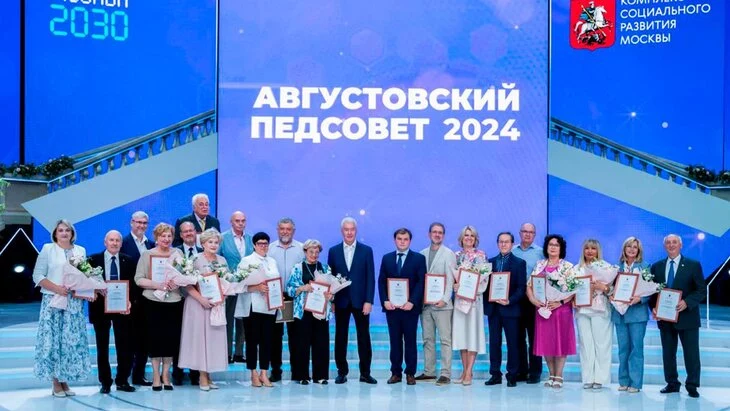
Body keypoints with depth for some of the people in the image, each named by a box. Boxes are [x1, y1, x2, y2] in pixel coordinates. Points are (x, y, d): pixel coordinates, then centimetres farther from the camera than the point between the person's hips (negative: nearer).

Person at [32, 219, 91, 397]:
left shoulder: (81, 251, 12)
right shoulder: (47, 249, 3)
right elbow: (38, 276, -2)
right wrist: (56, 288, -15)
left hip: (75, 302, 3)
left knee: (72, 340, 2)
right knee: (53, 339, -3)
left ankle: (65, 381, 11)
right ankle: (56, 384, 4)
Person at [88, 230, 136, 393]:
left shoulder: (128, 261, 6)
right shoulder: (93, 260, 2)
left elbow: (133, 284, 3)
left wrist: (129, 302, -11)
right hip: (100, 307, -1)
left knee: (124, 346, 1)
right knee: (102, 347, 6)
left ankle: (122, 380, 12)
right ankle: (105, 382, 15)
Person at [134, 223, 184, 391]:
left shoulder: (178, 253, 8)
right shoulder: (147, 254, 1)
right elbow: (139, 279, -4)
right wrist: (158, 285, -18)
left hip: (174, 302, 2)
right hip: (153, 302, -2)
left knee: (171, 338, 3)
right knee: (155, 338, 1)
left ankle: (166, 374, 17)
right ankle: (156, 375, 13)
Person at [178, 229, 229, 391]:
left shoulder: (222, 260, 9)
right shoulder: (196, 260, -6)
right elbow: (187, 284, -10)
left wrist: (222, 298, -5)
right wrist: (201, 299, -20)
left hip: (217, 305, 5)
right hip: (199, 304, -5)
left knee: (214, 337, 5)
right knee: (200, 336, -2)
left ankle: (207, 375, 13)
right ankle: (202, 377, 3)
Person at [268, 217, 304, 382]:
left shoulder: (301, 249, 4)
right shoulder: (270, 248, 5)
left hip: (296, 296, 0)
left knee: (295, 333, 4)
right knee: (275, 333, 4)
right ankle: (276, 370, 11)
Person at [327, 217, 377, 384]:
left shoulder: (366, 250, 3)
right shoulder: (333, 251, 6)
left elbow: (370, 278, 0)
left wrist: (368, 301, -7)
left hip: (360, 301, -1)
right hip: (341, 301, 1)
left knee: (364, 337, 2)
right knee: (340, 337, 5)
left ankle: (365, 373, 10)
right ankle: (342, 372, 14)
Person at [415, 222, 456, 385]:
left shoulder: (449, 254, 1)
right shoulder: (422, 254, 14)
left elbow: (450, 279, -5)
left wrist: (444, 299, -15)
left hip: (441, 304, -5)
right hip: (425, 303, 5)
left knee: (445, 340, -5)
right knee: (427, 339, 8)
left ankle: (445, 374, -4)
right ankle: (428, 372, 14)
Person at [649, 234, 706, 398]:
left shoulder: (693, 265, -1)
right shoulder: (656, 267, 9)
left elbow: (701, 291, -5)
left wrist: (686, 302, -20)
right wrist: (653, 308, -7)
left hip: (686, 316, -3)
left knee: (691, 353, 2)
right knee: (668, 353, 9)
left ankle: (692, 385, 12)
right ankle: (672, 383, 20)